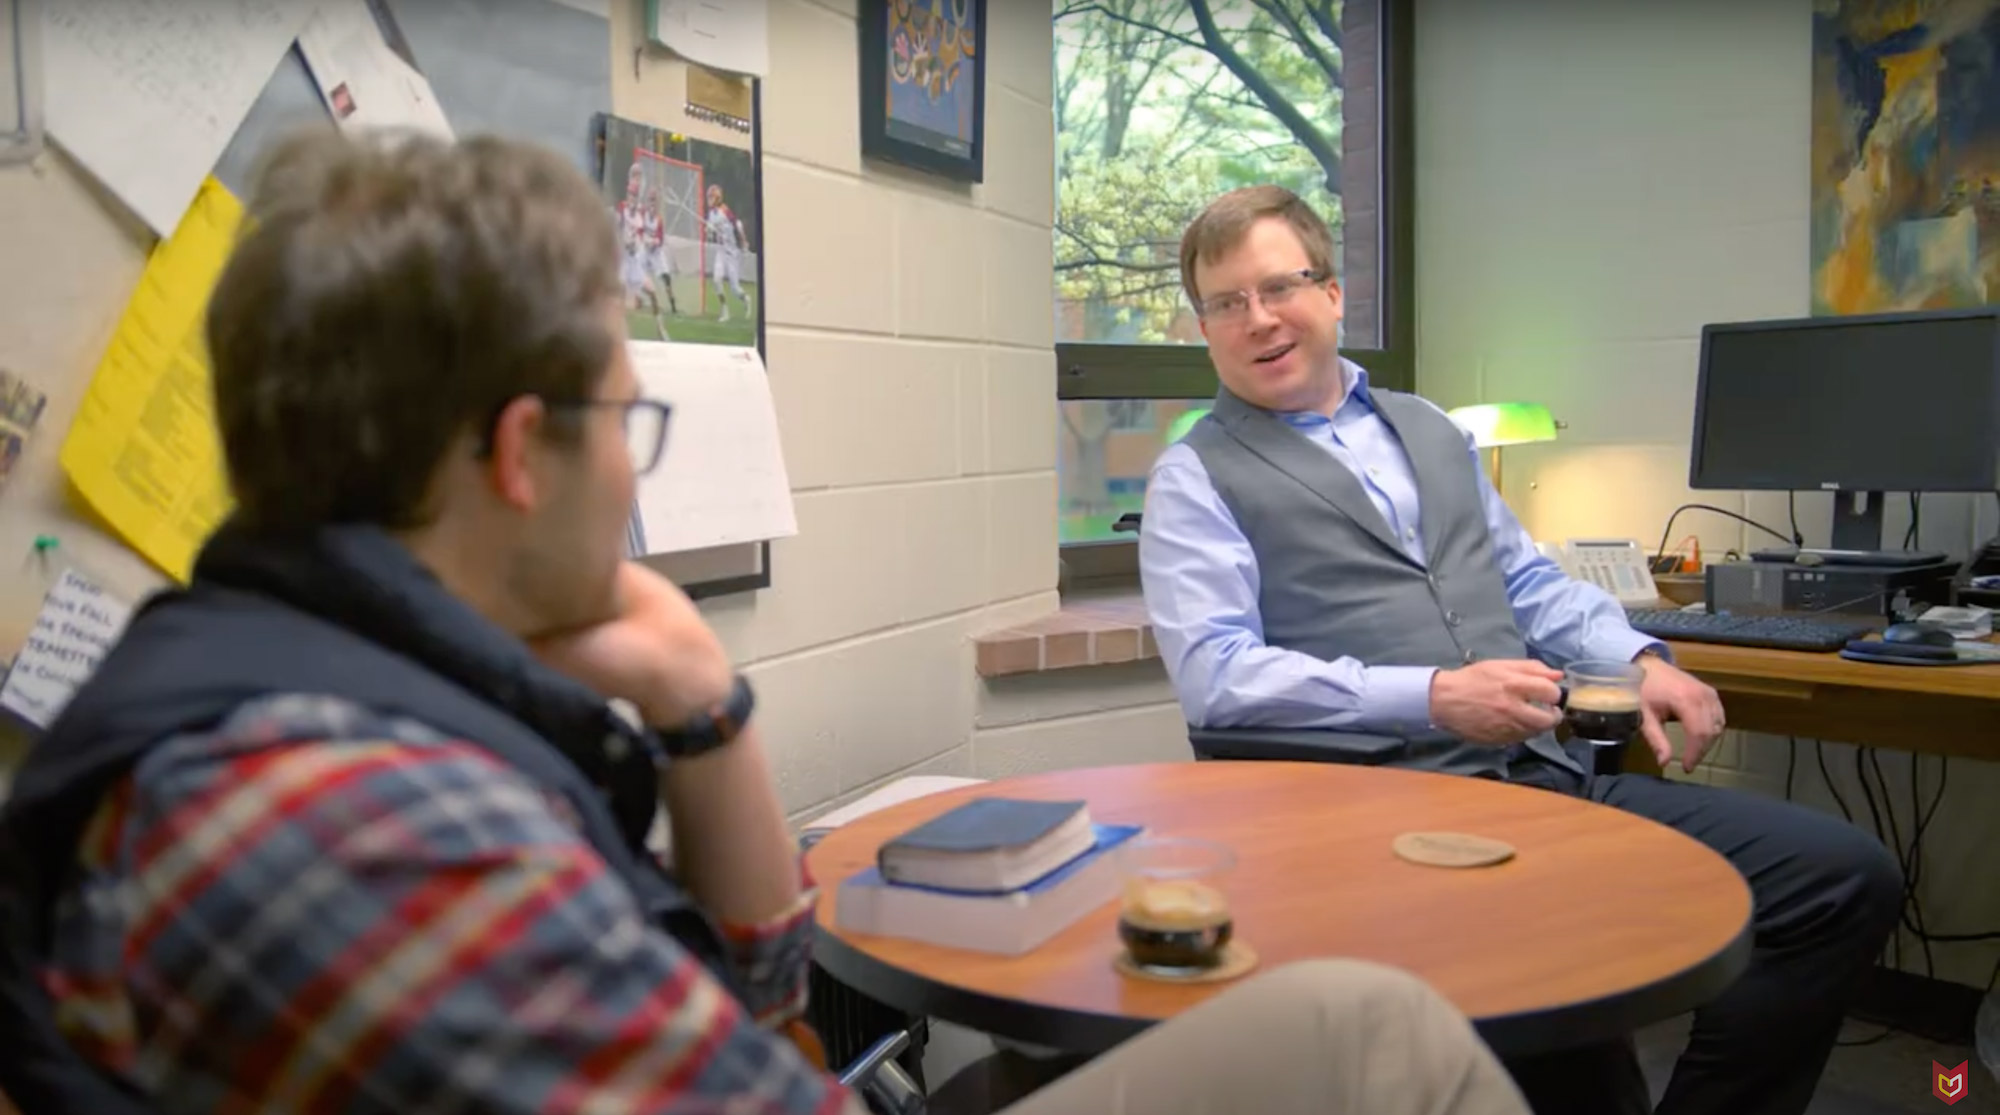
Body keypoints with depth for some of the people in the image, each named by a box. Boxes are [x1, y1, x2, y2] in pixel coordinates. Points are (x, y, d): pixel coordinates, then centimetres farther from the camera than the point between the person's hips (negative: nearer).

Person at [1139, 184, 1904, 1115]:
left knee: (1849, 875, -5)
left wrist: (1640, 658, 3)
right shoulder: (1196, 477, 1)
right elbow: (1215, 674, -12)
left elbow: (1528, 579, 23)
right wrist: (1436, 697, -20)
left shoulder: (1428, 428, 21)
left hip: (1550, 776, 7)